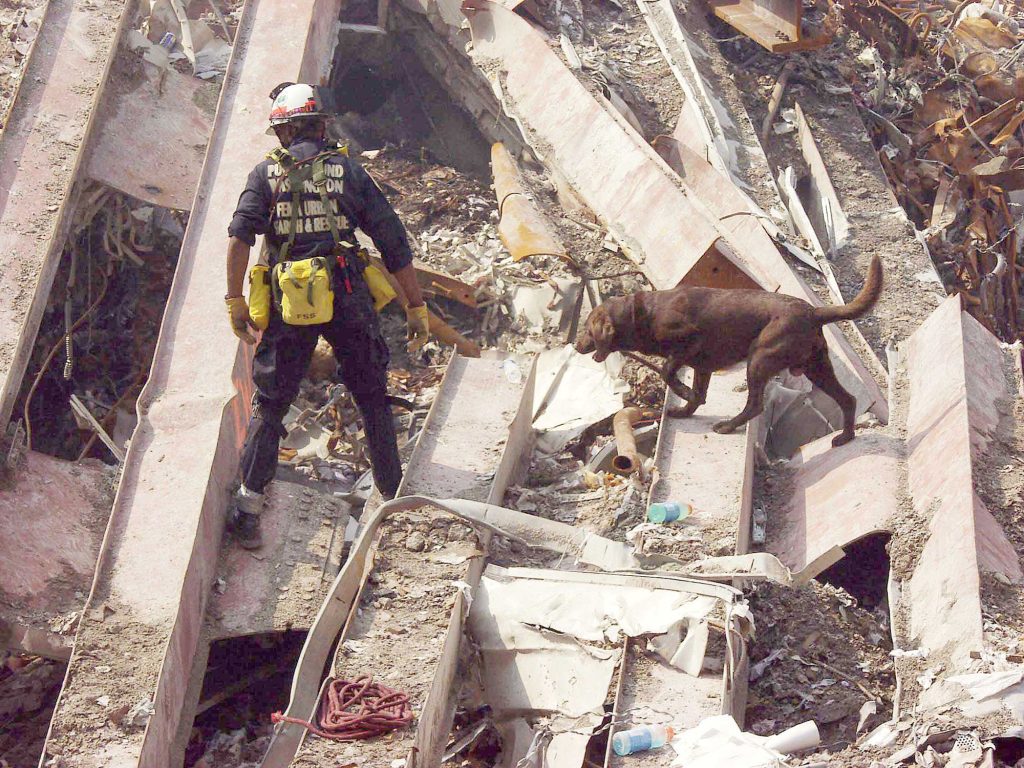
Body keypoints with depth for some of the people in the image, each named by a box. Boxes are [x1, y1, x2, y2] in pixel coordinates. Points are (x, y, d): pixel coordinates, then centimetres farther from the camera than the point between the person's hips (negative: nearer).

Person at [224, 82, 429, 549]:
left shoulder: (267, 173, 6)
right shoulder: (348, 170, 8)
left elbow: (239, 237, -8)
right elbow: (393, 242, 5)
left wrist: (235, 301, -3)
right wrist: (416, 307, 10)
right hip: (348, 300, 0)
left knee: (270, 404, 11)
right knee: (373, 399, 15)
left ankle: (247, 508, 6)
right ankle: (394, 498, 17)